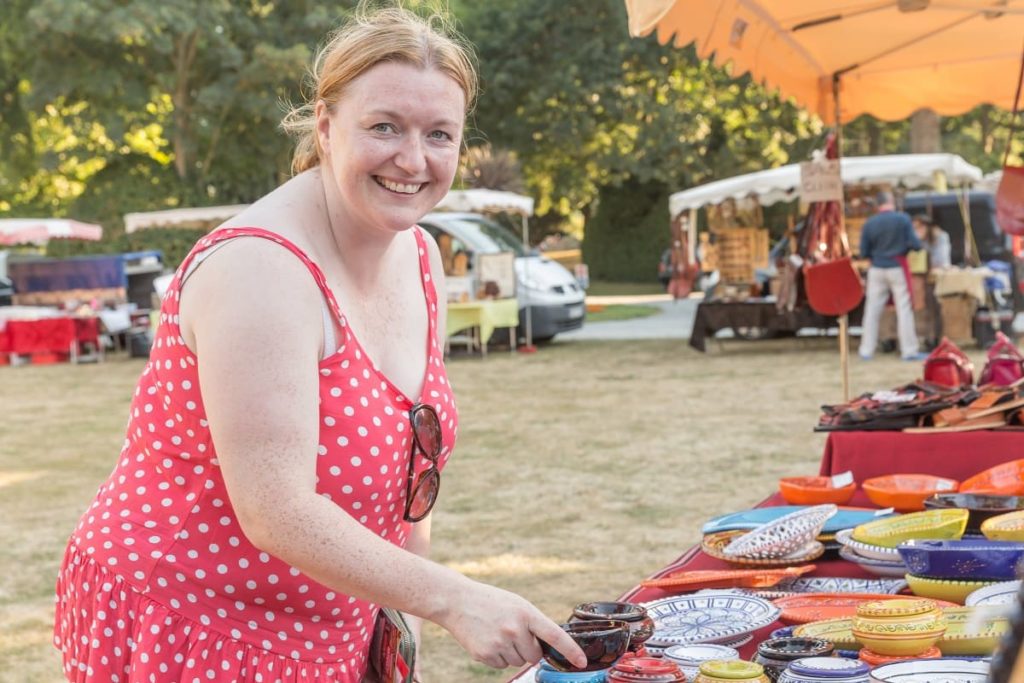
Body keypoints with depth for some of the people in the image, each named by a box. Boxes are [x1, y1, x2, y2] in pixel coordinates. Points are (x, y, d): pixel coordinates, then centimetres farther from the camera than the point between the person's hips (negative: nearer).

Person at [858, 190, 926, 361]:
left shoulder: (869, 223, -3)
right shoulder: (902, 219, -9)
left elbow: (864, 253, 0)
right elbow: (915, 244, -10)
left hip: (877, 269, 2)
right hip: (897, 268, -2)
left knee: (872, 310, 7)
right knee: (904, 309, 4)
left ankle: (866, 350, 9)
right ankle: (909, 350, 5)